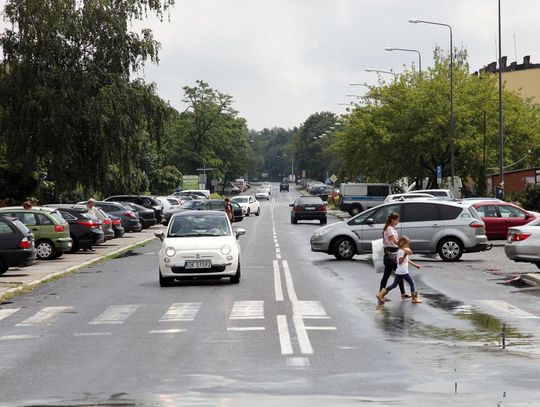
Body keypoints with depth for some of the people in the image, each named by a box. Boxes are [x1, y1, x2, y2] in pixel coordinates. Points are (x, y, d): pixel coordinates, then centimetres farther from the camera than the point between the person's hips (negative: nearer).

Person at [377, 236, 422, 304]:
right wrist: (405, 254, -39)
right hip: (403, 272, -10)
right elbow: (400, 261, -28)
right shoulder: (401, 251, -15)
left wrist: (415, 264, 32)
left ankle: (381, 294, 3)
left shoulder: (402, 251, 17)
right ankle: (414, 299, 9)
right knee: (412, 283, 3)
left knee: (394, 285, 10)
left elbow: (407, 260, 30)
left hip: (398, 272, 10)